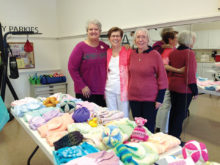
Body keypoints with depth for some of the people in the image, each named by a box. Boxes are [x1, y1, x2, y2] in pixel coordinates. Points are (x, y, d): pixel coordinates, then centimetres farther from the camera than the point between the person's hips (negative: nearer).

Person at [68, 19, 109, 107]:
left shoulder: (105, 47, 7)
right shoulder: (81, 47, -5)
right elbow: (72, 68, -8)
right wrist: (82, 86, -11)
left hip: (102, 91, 4)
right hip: (85, 92, -4)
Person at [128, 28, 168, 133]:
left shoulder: (155, 55, -7)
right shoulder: (132, 54, 5)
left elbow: (162, 78, -5)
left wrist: (160, 98, -9)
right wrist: (128, 91, 14)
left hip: (150, 98, -3)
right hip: (133, 97, 4)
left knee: (149, 128, 5)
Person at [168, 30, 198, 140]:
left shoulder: (172, 53, 6)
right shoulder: (189, 53, -15)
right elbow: (190, 74, -18)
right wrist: (195, 91, -11)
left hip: (172, 86, 7)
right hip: (184, 89, -7)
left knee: (173, 111, 18)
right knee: (181, 114, 3)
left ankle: (170, 135, 30)